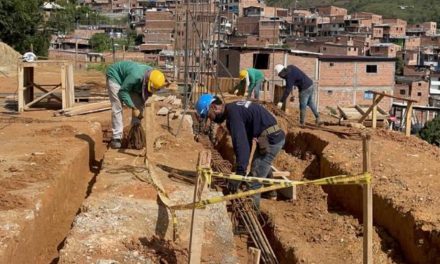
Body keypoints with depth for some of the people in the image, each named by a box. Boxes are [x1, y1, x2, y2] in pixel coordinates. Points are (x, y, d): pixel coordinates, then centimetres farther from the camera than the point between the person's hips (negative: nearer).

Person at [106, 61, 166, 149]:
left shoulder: (152, 76, -20)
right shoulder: (136, 75, -42)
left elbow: (144, 94, -4)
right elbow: (123, 91, -29)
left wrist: (139, 109, -10)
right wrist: (133, 107, -29)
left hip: (127, 79, 7)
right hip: (115, 76, -7)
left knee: (139, 106, -1)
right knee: (117, 108, -14)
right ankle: (116, 138, -9)